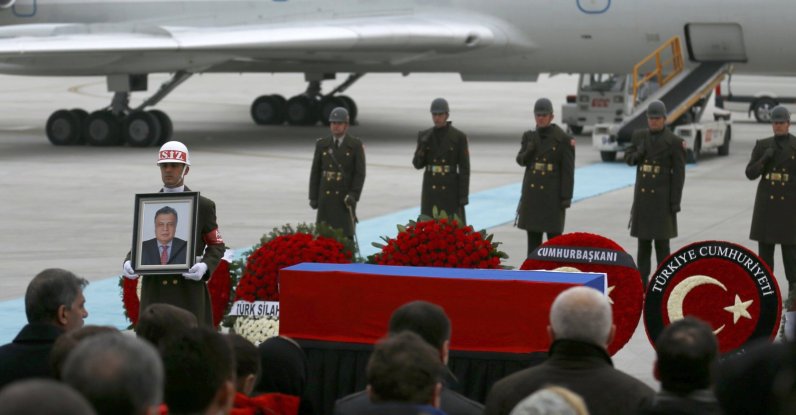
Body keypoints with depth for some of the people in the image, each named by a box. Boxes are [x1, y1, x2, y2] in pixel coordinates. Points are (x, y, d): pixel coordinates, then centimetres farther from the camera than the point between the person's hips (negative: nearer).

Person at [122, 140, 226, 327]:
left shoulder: (204, 206, 6)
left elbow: (217, 245, 7)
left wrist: (205, 266, -13)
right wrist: (129, 263, -6)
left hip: (190, 292, -2)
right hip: (155, 292, 2)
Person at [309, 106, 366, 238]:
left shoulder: (356, 145, -2)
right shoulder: (322, 145, 6)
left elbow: (360, 173, -3)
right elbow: (315, 172, 9)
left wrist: (354, 195, -14)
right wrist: (313, 197, 4)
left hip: (346, 197, -2)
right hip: (326, 197, 2)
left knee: (345, 233, -6)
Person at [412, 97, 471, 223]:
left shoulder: (459, 136, -5)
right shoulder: (425, 136, 4)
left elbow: (464, 168, -5)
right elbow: (418, 164, 5)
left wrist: (464, 196, -10)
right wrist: (422, 147, -15)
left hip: (451, 188, -3)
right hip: (431, 188, 3)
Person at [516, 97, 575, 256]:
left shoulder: (562, 139, -8)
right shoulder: (530, 136, 6)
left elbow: (568, 170, -8)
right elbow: (521, 160, 7)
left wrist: (566, 197, -13)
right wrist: (529, 150, -15)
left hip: (553, 193, -5)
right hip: (532, 192, 5)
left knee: (554, 234, -2)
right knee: (533, 234, 8)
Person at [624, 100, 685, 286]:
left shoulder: (674, 142, -8)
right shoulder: (639, 136, 6)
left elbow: (679, 174, -8)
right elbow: (628, 158, 14)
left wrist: (676, 202, -12)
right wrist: (639, 154, -10)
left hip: (663, 197, -5)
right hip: (642, 194, 5)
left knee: (661, 239, -4)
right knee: (643, 239, 8)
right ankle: (642, 280, 15)